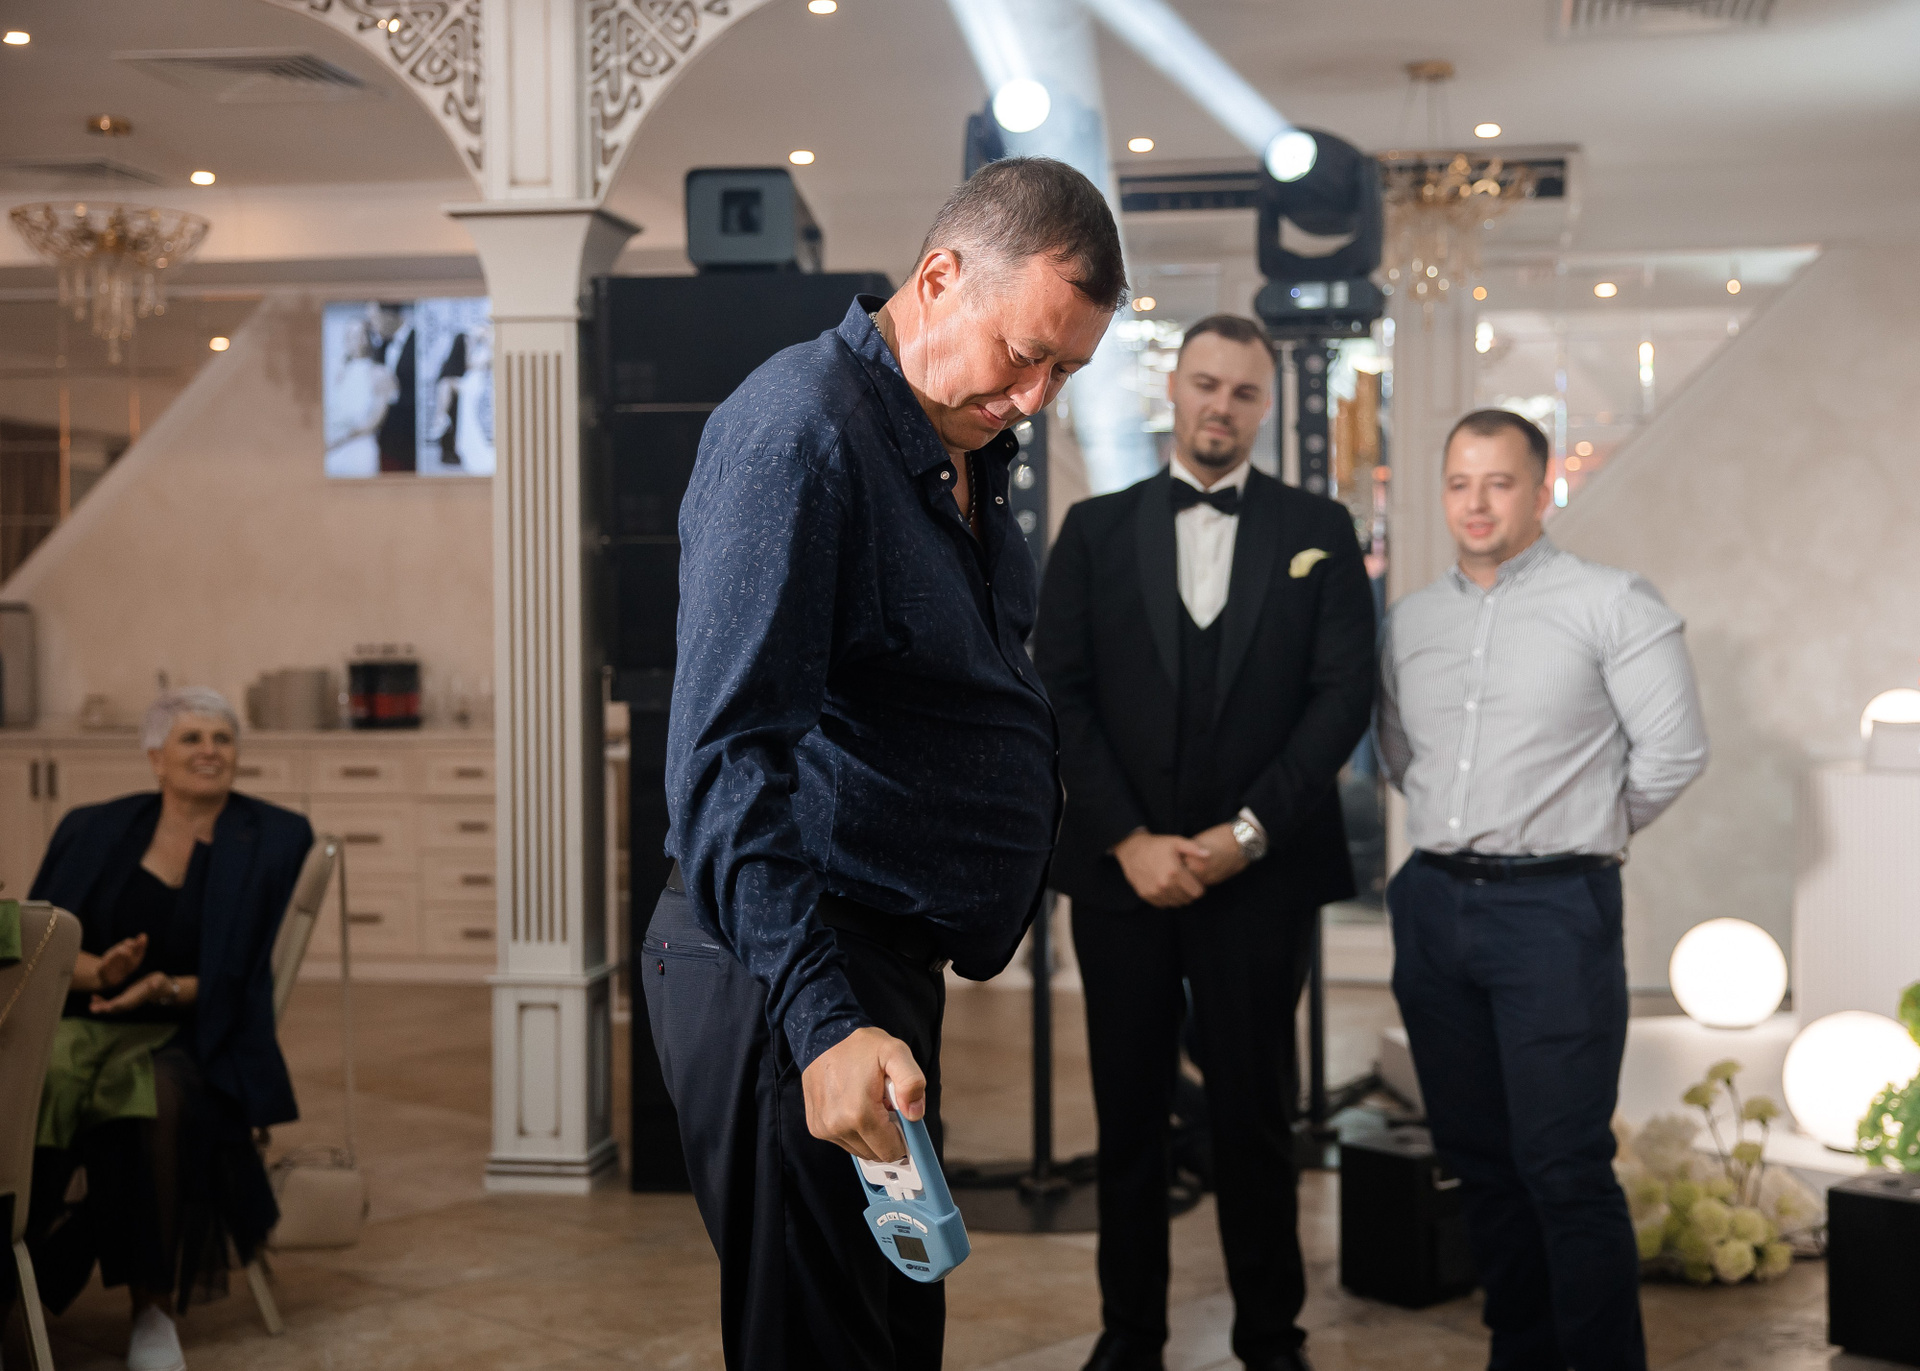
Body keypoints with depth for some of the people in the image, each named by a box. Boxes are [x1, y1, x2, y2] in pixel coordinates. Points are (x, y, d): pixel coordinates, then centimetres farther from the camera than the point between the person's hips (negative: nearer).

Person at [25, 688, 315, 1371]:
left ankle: (155, 1307, -26)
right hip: (78, 1024, 2)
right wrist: (98, 971, -14)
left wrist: (166, 989, -17)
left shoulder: (275, 840, 8)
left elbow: (242, 975, 1)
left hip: (187, 1038, -1)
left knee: (160, 1095, -37)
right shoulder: (92, 831, 14)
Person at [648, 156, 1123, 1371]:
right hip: (792, 982, -10)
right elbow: (727, 756, -25)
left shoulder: (969, 447, 14)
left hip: (891, 971, 10)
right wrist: (821, 1020, -32)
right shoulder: (798, 428, -17)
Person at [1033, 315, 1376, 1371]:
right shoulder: (1095, 530, 8)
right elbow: (1060, 694, 1)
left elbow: (1344, 696, -2)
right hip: (1122, 869, 1)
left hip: (1259, 876, -1)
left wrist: (1248, 832, -10)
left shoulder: (1318, 532, 6)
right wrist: (1128, 840, -9)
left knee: (1255, 1113, 5)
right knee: (1128, 1112, 7)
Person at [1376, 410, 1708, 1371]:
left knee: (1566, 1169, -8)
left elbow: (1673, 751, -6)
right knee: (1477, 1155, 12)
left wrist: (1586, 833, 5)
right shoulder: (1412, 620, 12)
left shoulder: (1611, 604, -4)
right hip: (1433, 901, 6)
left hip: (1553, 906, -6)